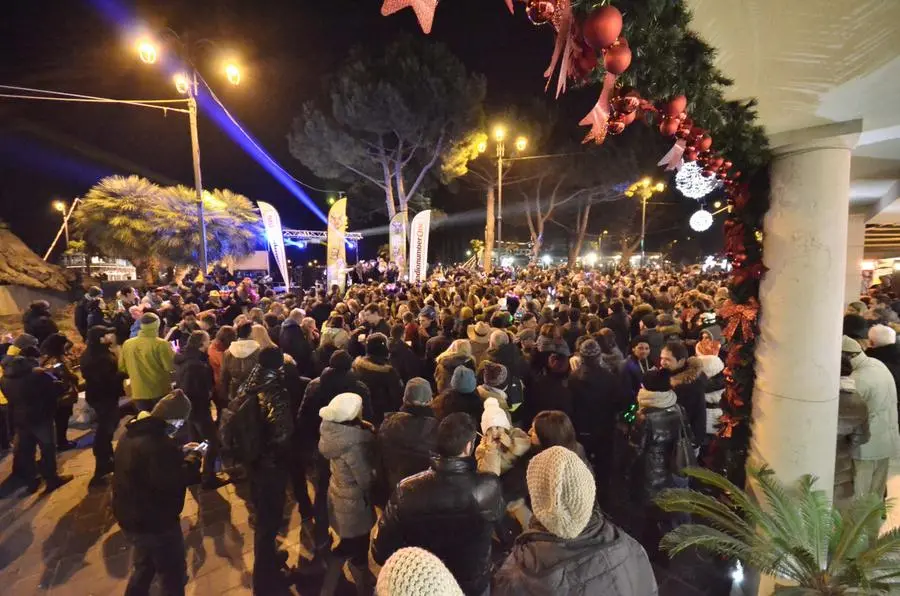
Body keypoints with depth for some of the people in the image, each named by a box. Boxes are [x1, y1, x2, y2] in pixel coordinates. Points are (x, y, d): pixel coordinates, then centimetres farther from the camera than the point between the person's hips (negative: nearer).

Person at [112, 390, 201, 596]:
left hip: (131, 517, 10)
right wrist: (193, 457, -19)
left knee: (144, 567, 31)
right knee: (174, 575, 12)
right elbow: (176, 481, -32)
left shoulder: (132, 433, 0)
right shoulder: (158, 444, -33)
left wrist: (181, 452, 4)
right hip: (155, 521, -9)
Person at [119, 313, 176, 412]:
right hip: (160, 392, -4)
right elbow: (171, 367, -16)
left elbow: (122, 368, 10)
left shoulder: (127, 344, -1)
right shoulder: (161, 344, -17)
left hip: (138, 393, 4)